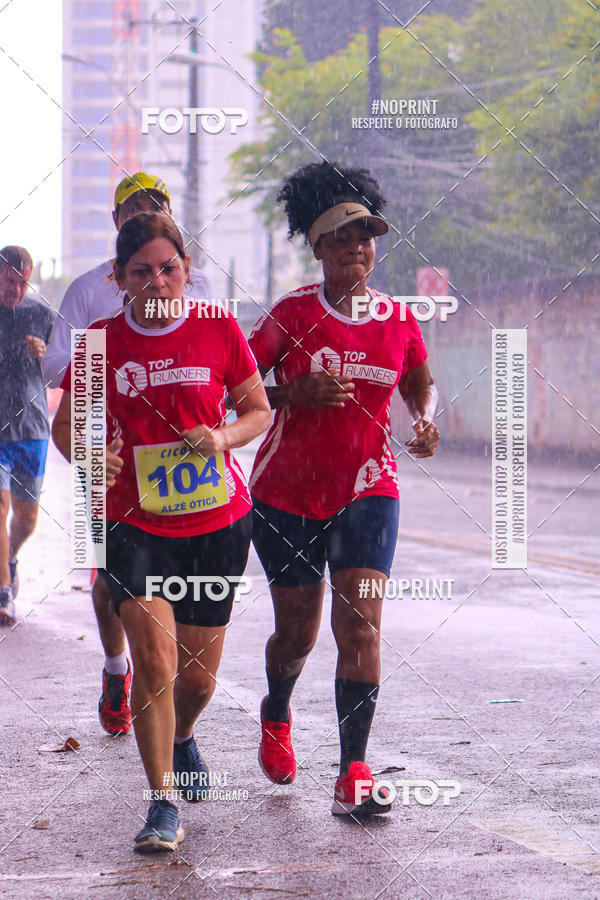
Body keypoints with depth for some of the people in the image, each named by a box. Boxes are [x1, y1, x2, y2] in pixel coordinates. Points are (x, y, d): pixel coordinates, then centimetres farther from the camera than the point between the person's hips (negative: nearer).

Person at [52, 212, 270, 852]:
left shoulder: (218, 330, -2)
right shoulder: (102, 342, -2)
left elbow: (259, 411, 8)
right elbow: (65, 423, 8)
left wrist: (224, 437, -13)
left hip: (217, 519, 1)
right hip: (133, 522, -1)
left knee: (198, 674, 11)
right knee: (154, 650, -19)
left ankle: (181, 738, 47)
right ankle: (163, 806, -12)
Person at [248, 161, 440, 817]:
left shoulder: (398, 320, 2)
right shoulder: (292, 314, -7)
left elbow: (421, 385, 18)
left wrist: (426, 420, -3)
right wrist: (296, 392, -21)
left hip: (367, 491, 1)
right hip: (286, 493, -1)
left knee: (359, 624, -14)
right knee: (297, 632, 9)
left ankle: (353, 775, -13)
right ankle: (276, 715, 43)